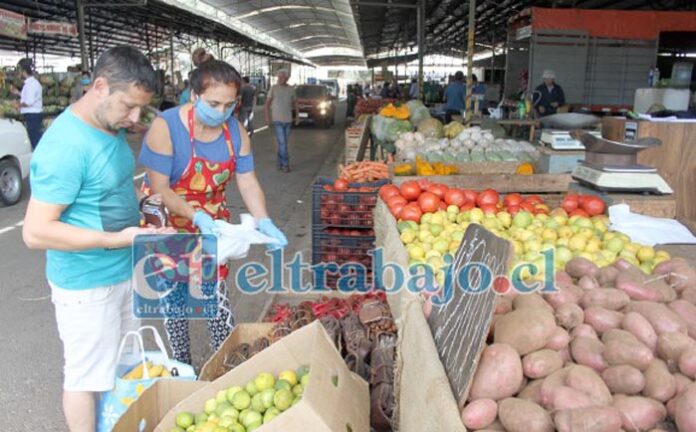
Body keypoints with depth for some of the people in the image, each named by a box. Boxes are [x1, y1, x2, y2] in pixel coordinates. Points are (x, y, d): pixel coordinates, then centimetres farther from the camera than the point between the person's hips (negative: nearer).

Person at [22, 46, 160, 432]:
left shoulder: (111, 127, 2)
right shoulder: (66, 146, -26)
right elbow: (36, 232, -26)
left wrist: (135, 195, 2)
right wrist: (115, 239, -29)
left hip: (124, 270, 9)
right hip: (87, 284, -9)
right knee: (86, 377, 10)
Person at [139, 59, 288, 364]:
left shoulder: (235, 130, -9)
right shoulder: (166, 127, -24)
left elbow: (247, 181, -9)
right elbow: (159, 188, -24)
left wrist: (263, 221, -24)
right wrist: (196, 217, -37)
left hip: (212, 222, 3)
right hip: (169, 224, -3)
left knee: (216, 291, 9)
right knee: (174, 298, 9)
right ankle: (181, 366, 28)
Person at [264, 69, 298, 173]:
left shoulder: (291, 89, 5)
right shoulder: (274, 88, -3)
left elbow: (295, 103, 18)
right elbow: (267, 103, 0)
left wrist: (297, 115, 10)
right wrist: (267, 116, -7)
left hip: (288, 120, 4)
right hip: (277, 120, -3)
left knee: (283, 143, 9)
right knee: (282, 143, -9)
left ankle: (280, 163, 19)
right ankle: (285, 164, -2)